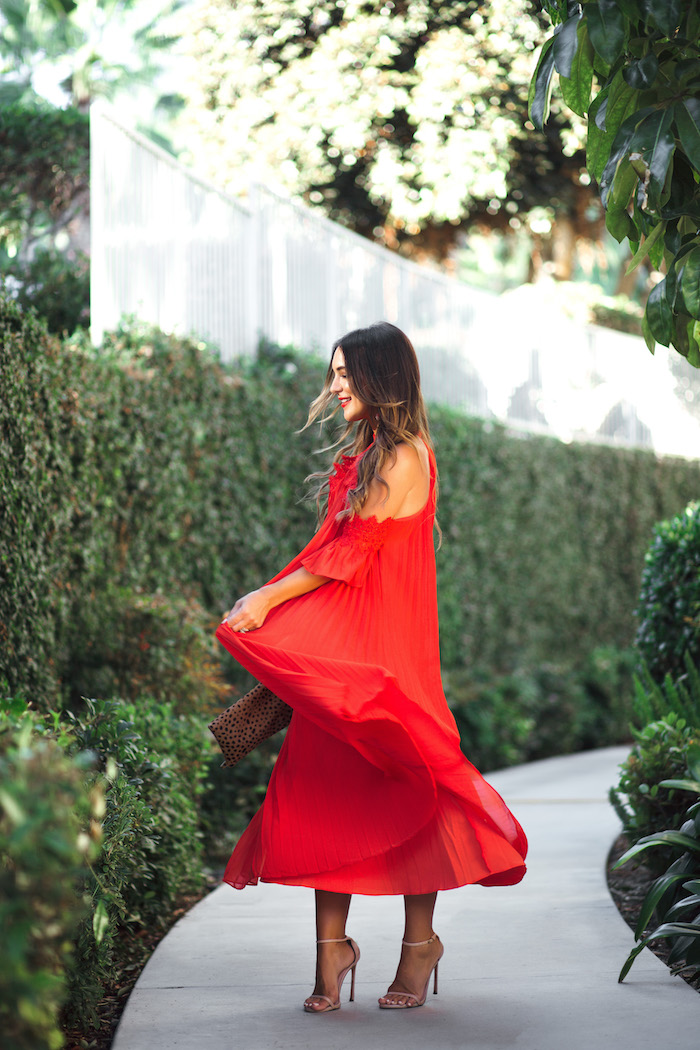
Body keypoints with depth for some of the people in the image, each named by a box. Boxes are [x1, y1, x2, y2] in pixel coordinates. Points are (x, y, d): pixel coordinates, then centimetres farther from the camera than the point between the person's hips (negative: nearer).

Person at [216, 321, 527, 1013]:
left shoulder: (405, 458, -10)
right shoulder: (358, 453, 16)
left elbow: (353, 550, -13)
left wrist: (269, 599, -11)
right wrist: (267, 604, 8)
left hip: (385, 639, -8)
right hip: (334, 641, 8)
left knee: (395, 781, -2)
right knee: (329, 781, 1)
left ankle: (420, 941, 10)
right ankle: (331, 946, 3)